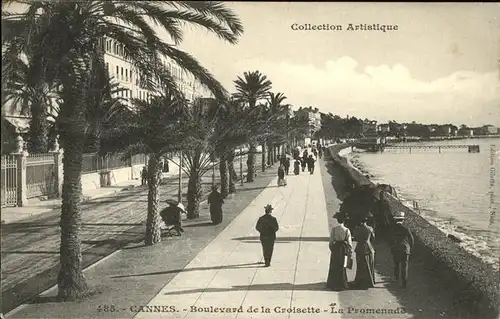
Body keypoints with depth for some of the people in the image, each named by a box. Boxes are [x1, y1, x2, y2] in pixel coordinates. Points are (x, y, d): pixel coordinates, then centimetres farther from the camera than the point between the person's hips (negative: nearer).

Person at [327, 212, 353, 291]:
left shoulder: (333, 229, -9)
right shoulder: (347, 230, -10)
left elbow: (331, 240, -3)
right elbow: (349, 242, -6)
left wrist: (331, 248, 12)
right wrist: (350, 251, 5)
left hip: (335, 248, 1)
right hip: (344, 249, -1)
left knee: (334, 266, 12)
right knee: (342, 266, 11)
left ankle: (333, 284, 21)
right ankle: (341, 284, 18)